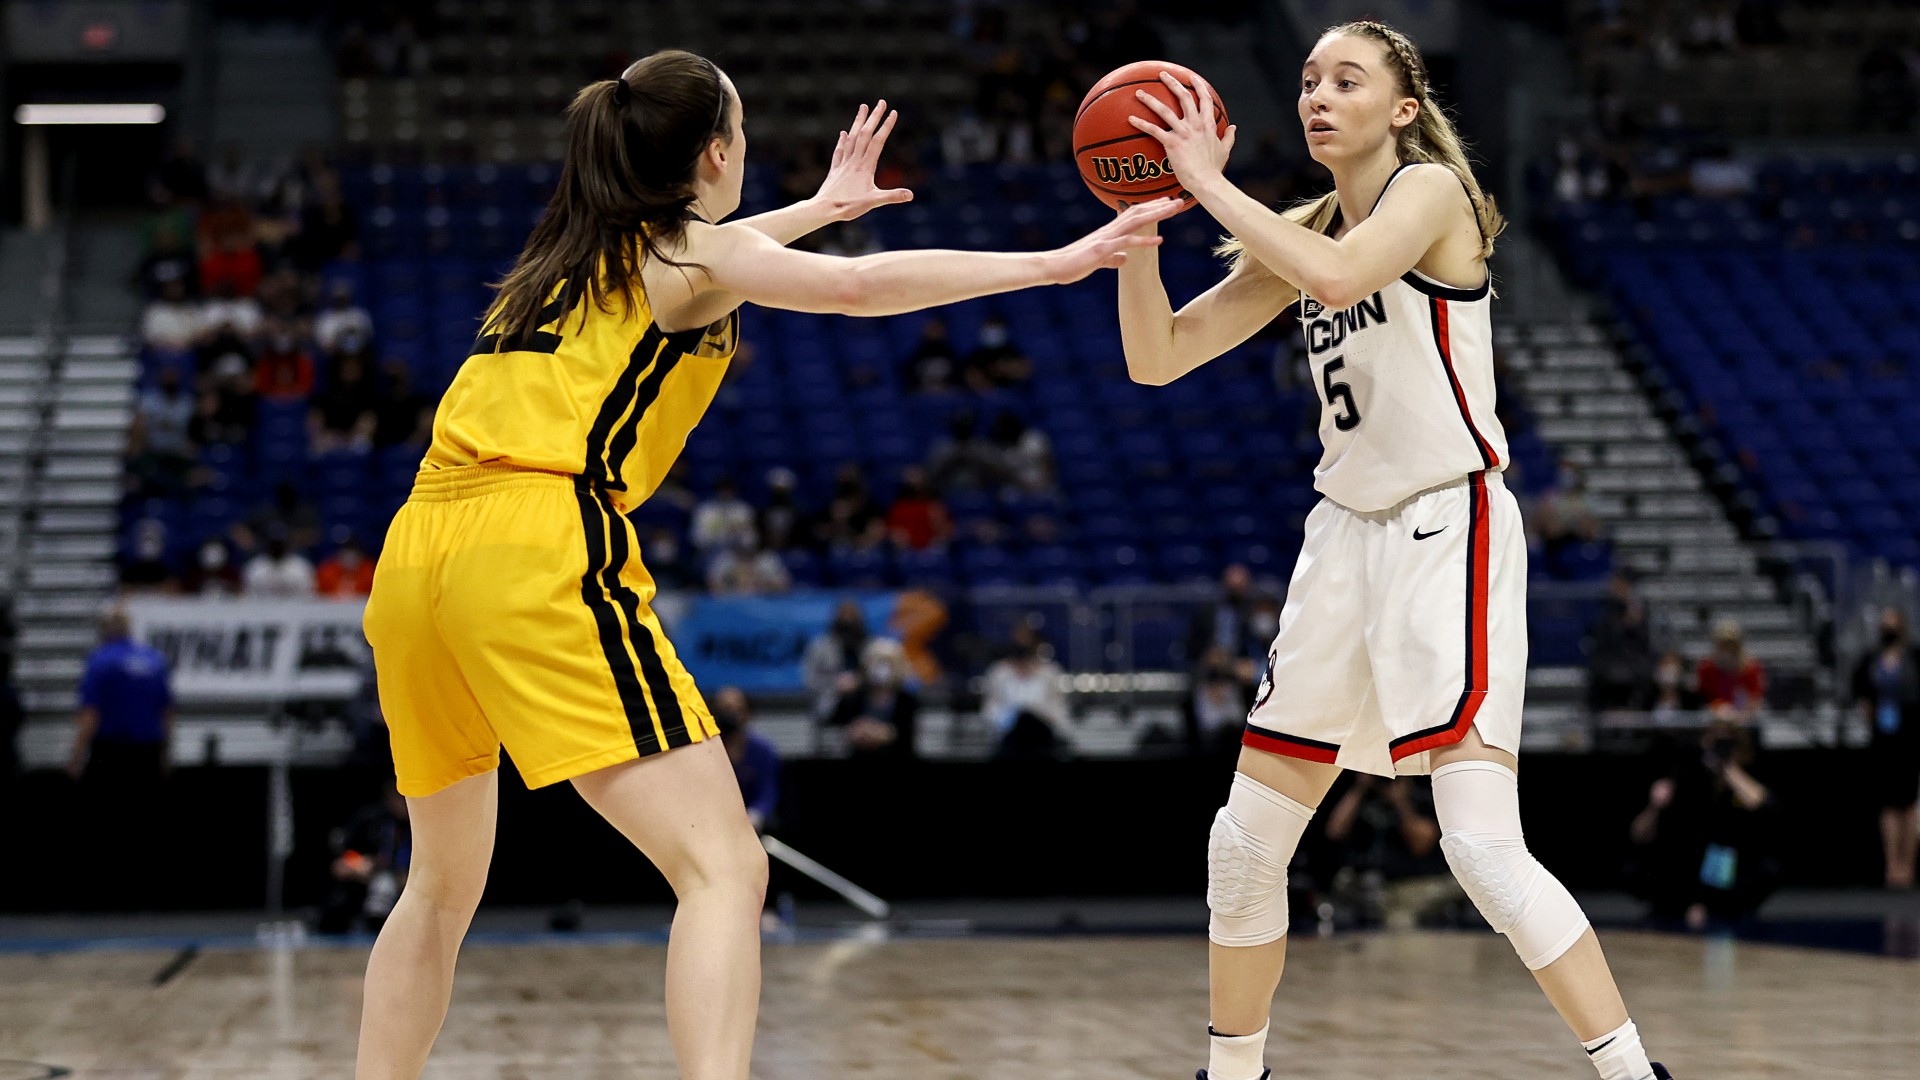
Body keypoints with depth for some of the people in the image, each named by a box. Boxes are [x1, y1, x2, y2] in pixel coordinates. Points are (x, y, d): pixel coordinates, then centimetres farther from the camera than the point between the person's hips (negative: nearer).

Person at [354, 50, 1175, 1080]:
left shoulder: (574, 252, 27)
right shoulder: (692, 250, 7)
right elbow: (863, 286, -6)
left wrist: (819, 205, 61)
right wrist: (1057, 262, 0)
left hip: (415, 552, 8)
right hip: (541, 553, -8)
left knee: (444, 884, 24)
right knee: (723, 870, -13)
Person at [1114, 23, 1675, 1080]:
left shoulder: (1431, 190, -8)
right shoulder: (1299, 237, 13)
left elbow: (1342, 276, -30)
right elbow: (1156, 358, 10)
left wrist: (1210, 182, -22)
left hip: (1448, 533, -8)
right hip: (1347, 535, 8)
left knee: (1484, 849, -20)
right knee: (1246, 841, 10)